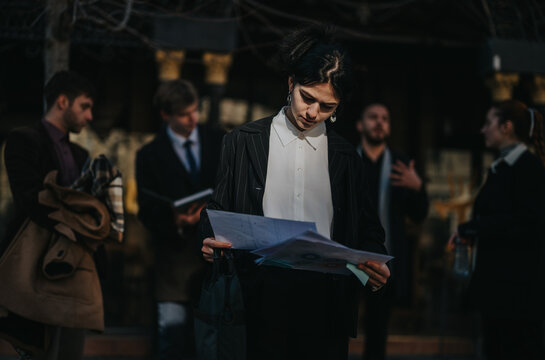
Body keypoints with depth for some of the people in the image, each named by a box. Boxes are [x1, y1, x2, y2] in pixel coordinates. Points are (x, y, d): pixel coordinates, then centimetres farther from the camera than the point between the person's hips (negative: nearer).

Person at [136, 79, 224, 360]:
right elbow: (147, 212, 2)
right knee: (172, 327, -8)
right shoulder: (150, 155, 5)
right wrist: (175, 222, -18)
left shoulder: (220, 142, 11)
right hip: (177, 250, -1)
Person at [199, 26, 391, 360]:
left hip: (326, 306, 2)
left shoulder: (346, 156, 13)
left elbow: (366, 227, 15)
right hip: (263, 299, -1)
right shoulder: (243, 141, 8)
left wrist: (375, 265, -6)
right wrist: (212, 242, -14)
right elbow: (218, 211, 8)